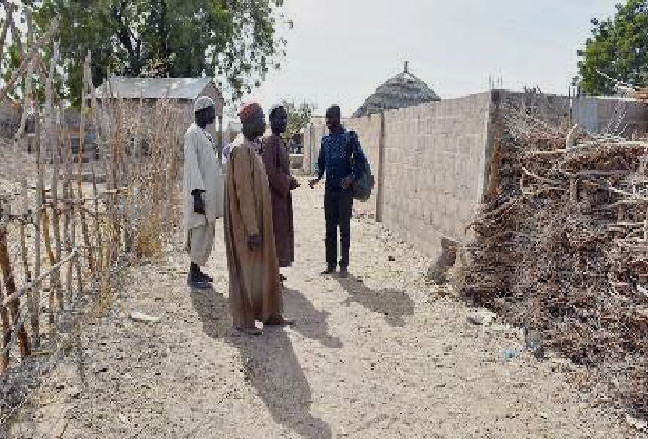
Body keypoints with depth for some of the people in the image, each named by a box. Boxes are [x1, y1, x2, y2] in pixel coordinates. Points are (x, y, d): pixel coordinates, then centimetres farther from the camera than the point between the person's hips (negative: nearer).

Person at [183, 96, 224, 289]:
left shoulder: (206, 134, 16)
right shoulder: (192, 133, -11)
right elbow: (192, 166, -18)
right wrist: (197, 194, -24)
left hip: (211, 192, 9)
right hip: (200, 193, -9)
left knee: (207, 233, 12)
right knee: (200, 233, -4)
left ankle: (197, 270, 22)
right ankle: (193, 275, 6)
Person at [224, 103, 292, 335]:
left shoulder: (251, 147, 13)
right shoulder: (241, 149, -17)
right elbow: (243, 192, -23)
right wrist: (252, 229, -24)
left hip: (258, 221, 10)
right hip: (246, 223, -10)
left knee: (266, 266, 15)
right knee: (246, 269, 1)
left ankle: (269, 314, 27)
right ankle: (243, 320, 15)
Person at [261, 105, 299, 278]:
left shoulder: (280, 141, 14)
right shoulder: (269, 142, -16)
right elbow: (269, 171, -23)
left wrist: (289, 181, 8)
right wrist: (288, 182, -15)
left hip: (281, 194, 10)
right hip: (274, 195, -10)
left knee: (281, 231, 14)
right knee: (274, 231, -4)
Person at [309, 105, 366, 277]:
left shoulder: (349, 136, -4)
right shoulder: (325, 139, 12)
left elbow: (359, 159, -8)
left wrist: (352, 177, -21)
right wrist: (318, 177, -1)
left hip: (345, 189, -5)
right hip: (329, 189, 5)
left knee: (344, 228, 1)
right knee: (330, 228, 9)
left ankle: (344, 265, 9)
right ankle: (331, 263, 19)